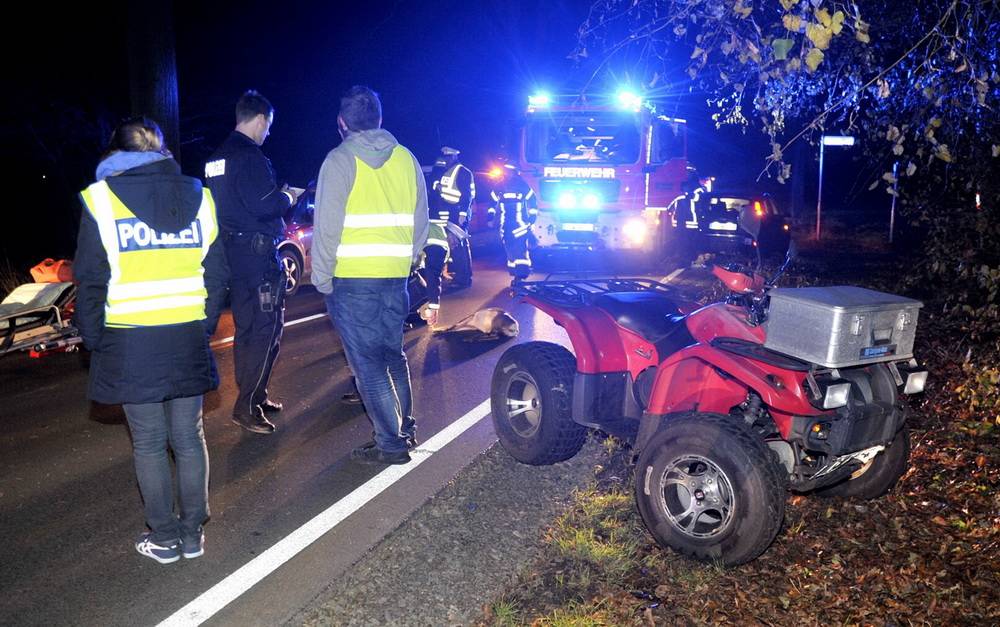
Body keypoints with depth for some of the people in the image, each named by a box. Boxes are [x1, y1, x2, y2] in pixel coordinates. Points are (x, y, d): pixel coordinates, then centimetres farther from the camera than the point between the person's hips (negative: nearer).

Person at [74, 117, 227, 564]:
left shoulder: (100, 199, -4)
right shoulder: (198, 196, 5)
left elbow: (91, 281, -6)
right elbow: (216, 273, 5)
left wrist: (93, 339, 4)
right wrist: (204, 325, 13)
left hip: (129, 342, -3)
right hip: (188, 340, 3)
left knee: (149, 443, 8)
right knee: (189, 438, 12)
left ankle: (164, 537, 18)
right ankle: (193, 532, 21)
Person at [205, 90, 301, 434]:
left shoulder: (217, 158, 15)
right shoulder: (249, 156, -15)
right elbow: (265, 206, -23)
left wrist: (277, 194, 20)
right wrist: (287, 196, -4)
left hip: (231, 251, 10)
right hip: (257, 252, -10)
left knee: (247, 328, 18)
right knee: (266, 329, -4)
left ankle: (253, 396, 28)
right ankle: (247, 406, -2)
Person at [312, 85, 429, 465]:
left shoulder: (340, 160, -7)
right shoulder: (405, 159, 8)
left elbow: (327, 226, -10)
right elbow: (420, 222, 11)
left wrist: (322, 278, -2)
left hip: (352, 280, -5)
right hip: (395, 277, 6)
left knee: (368, 364, 2)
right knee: (393, 355, 20)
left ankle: (390, 444, 7)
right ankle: (405, 428, 29)